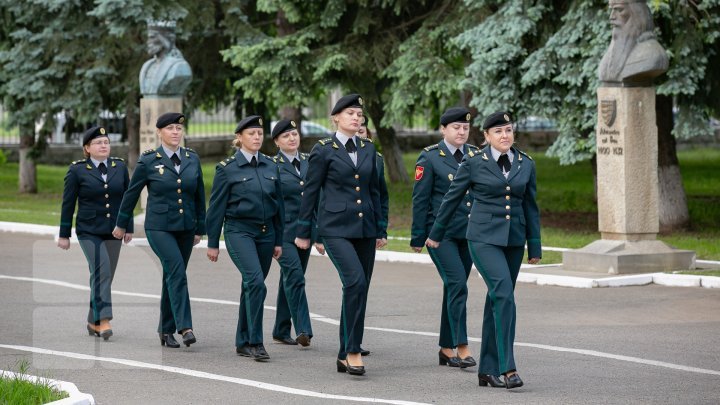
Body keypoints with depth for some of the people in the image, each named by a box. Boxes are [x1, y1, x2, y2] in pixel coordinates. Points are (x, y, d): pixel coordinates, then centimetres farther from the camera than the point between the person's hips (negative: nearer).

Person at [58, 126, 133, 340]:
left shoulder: (120, 167, 5)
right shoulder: (77, 170, -4)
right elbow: (68, 204, -1)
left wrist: (128, 228, 8)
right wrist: (64, 234, -1)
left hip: (113, 232, 4)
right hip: (89, 232, -4)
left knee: (104, 276, 7)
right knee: (102, 270, -20)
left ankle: (94, 321, 20)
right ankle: (104, 321, -23)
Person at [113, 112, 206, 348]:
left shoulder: (192, 159, 6)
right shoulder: (149, 161, -4)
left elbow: (199, 196, 12)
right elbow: (131, 193, 6)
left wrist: (200, 228, 14)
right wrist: (122, 224, 13)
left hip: (185, 228, 4)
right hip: (159, 227, -4)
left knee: (173, 276, 9)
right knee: (177, 270, -20)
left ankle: (166, 330, 20)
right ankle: (185, 327, -25)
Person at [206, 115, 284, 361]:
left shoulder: (271, 166, 9)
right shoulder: (227, 169, -4)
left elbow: (278, 204, 13)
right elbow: (217, 207, -2)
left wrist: (278, 240, 11)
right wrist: (212, 243, -2)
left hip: (266, 232, 5)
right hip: (239, 231, -5)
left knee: (252, 286, 10)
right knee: (255, 281, -20)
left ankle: (243, 342, 19)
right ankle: (255, 342, -17)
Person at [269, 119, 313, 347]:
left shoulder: (309, 161, 11)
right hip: (283, 229, -5)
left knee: (290, 280, 11)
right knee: (295, 276, -16)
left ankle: (281, 331, 18)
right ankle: (303, 330, -19)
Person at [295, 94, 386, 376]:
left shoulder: (368, 149, 12)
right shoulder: (323, 150, -3)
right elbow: (311, 192, 0)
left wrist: (380, 230, 17)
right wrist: (303, 232, 1)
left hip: (364, 228, 6)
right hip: (336, 227, -6)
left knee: (358, 289, 6)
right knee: (355, 282, -22)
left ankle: (345, 356, 16)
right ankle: (353, 350, -16)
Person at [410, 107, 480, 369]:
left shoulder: (476, 156, 11)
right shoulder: (430, 158, -3)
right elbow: (420, 199, -3)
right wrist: (418, 237, -5)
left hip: (468, 234, 5)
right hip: (440, 233, -5)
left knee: (454, 288, 10)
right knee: (457, 283, -16)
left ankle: (446, 348, 18)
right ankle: (461, 347, -17)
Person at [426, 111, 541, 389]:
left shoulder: (526, 165, 7)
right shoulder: (474, 163, -4)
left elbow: (530, 208, 12)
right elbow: (452, 198, 7)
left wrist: (535, 247, 11)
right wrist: (436, 234, 14)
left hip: (514, 241, 4)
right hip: (484, 239, -4)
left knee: (497, 300, 8)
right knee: (504, 293, -20)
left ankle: (488, 370, 16)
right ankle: (507, 368, -21)